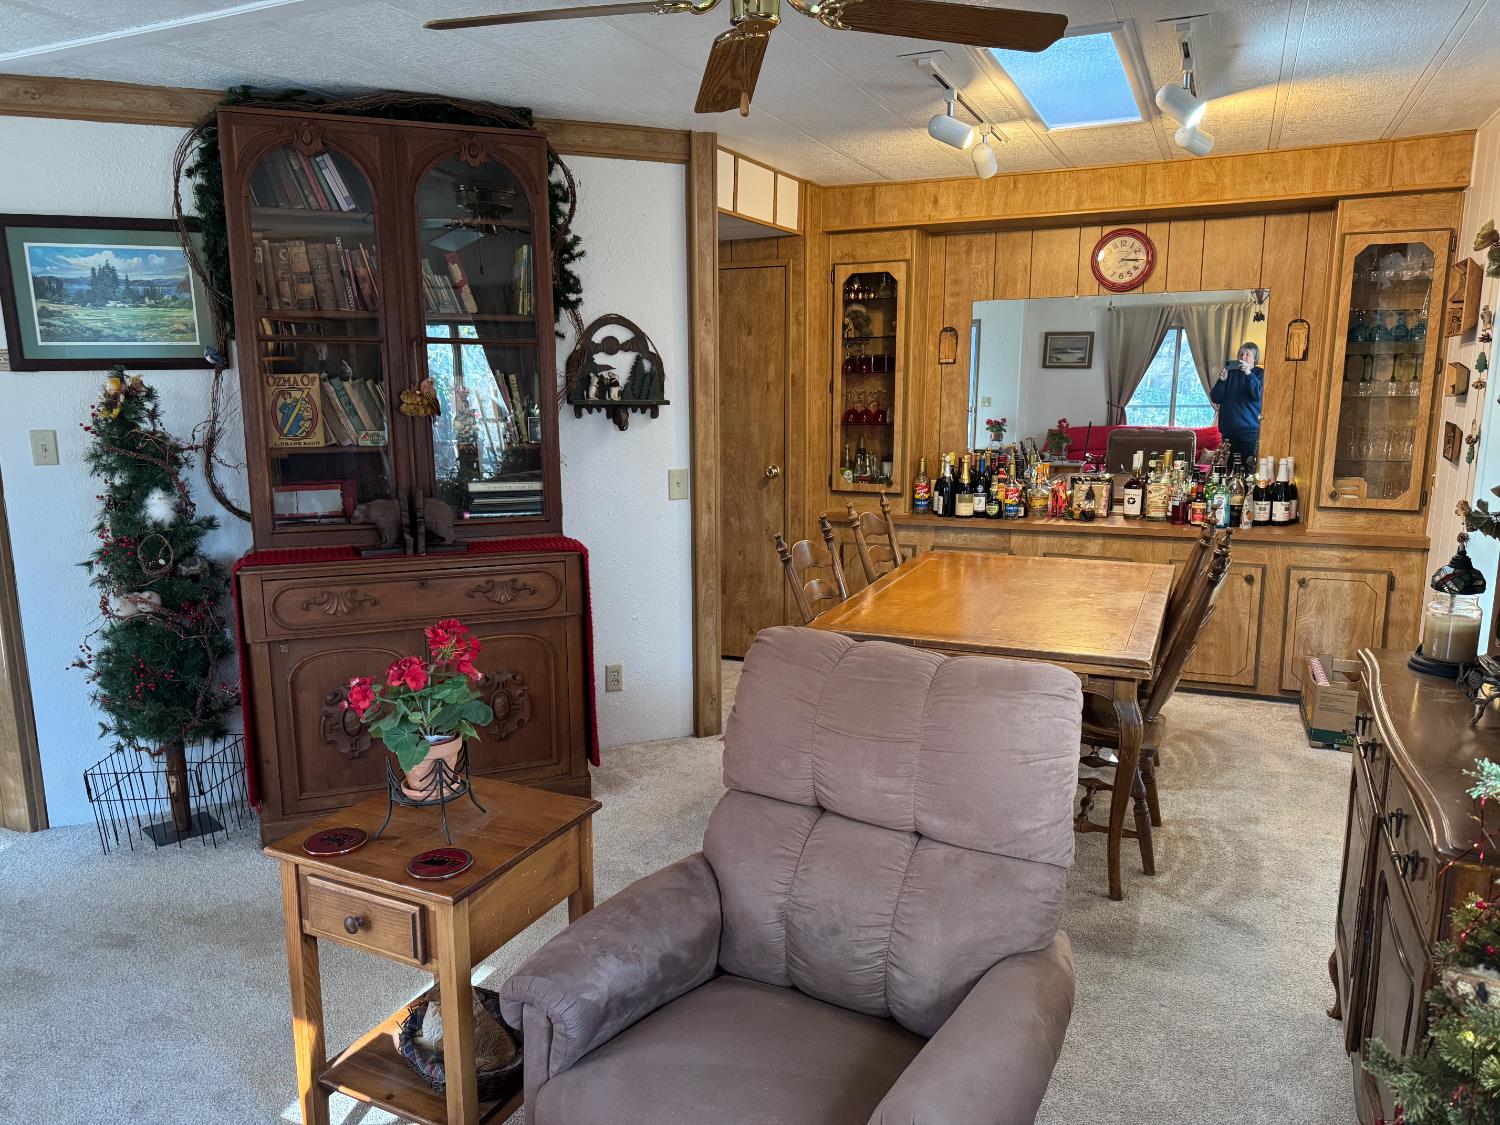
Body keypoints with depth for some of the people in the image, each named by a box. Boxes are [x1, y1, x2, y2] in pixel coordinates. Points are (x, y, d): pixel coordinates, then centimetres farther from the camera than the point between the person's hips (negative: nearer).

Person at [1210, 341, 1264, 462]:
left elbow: (1259, 395, -13)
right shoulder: (1230, 373, 13)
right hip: (1228, 429, 3)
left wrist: (1248, 374, -20)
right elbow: (1215, 399, 8)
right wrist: (1221, 380, -8)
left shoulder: (1260, 374, 5)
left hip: (1250, 430, -3)